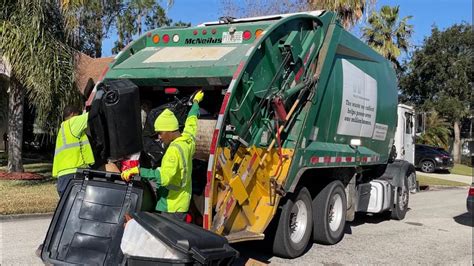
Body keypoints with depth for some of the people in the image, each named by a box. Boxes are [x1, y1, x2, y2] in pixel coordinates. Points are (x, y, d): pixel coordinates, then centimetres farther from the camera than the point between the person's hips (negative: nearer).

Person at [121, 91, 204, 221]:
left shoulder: (174, 150, -22)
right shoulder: (188, 140, 5)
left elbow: (164, 177, -36)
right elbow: (191, 120, 25)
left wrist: (138, 170, -32)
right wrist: (196, 101, 42)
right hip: (182, 202, 10)